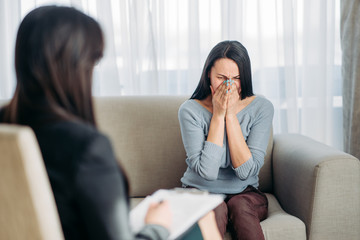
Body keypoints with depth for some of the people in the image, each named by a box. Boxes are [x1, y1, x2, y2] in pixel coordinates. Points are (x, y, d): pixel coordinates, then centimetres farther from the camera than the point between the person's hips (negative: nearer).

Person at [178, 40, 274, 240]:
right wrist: (218, 115, -18)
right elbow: (206, 171, -19)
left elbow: (246, 171, -14)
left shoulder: (261, 108, -6)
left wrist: (231, 115, -17)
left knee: (240, 207, -32)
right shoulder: (190, 110, -10)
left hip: (245, 194, 1)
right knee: (216, 210, -33)